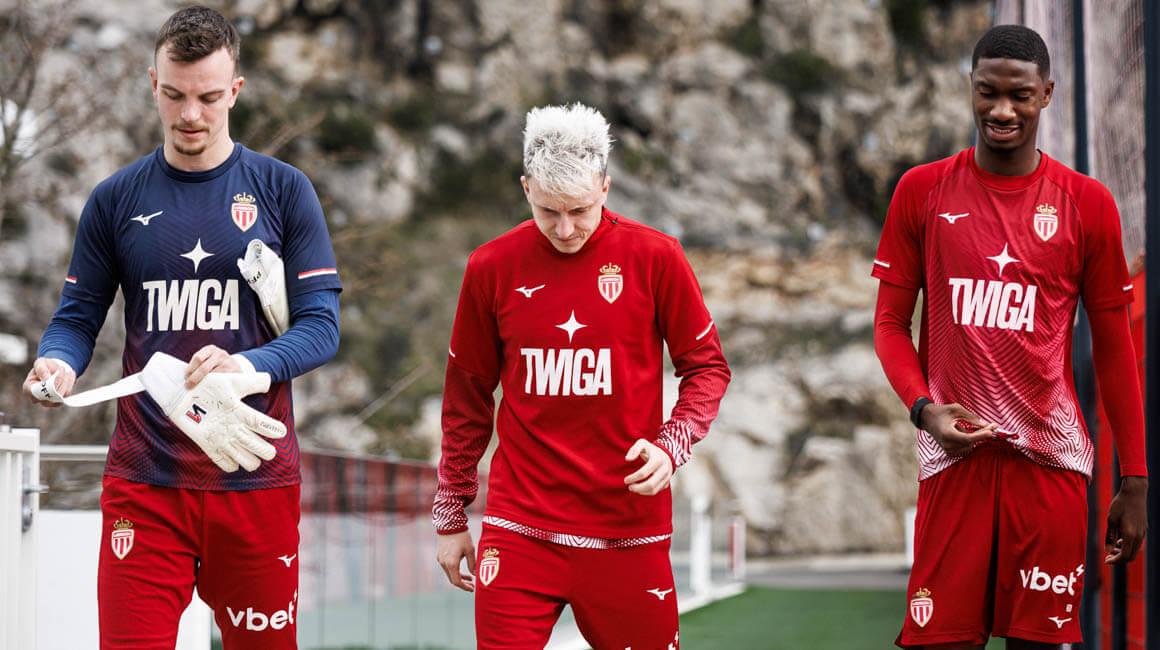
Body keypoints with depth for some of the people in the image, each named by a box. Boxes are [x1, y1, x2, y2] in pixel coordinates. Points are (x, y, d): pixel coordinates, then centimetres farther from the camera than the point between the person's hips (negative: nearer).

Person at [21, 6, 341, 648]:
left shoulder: (281, 190, 5)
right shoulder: (116, 198, 9)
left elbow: (320, 325, 0)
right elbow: (77, 316, 12)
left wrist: (250, 366, -20)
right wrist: (58, 362, -11)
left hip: (254, 475, 0)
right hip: (143, 480, 0)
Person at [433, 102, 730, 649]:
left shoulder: (655, 258, -2)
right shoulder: (492, 267, 2)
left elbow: (706, 366, 7)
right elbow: (466, 397, 11)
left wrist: (671, 445, -11)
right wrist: (451, 518, 14)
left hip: (628, 530, 0)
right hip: (520, 529, 1)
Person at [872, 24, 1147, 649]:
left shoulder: (1087, 203, 5)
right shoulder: (922, 191, 7)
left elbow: (1113, 346, 9)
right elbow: (890, 323, 10)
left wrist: (1135, 480, 6)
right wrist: (923, 407, -9)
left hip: (1051, 460, 0)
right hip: (955, 453, 0)